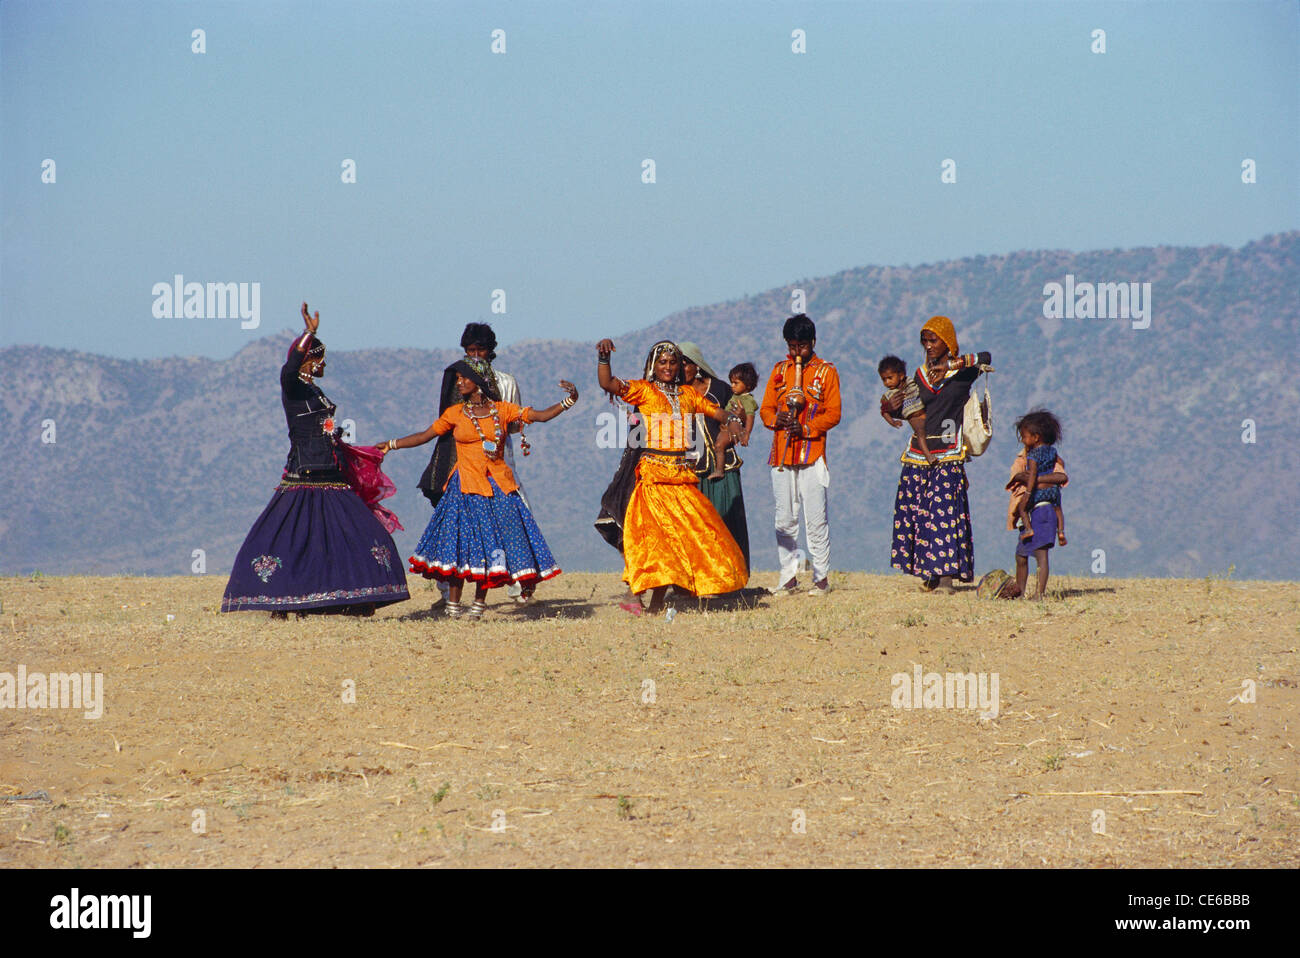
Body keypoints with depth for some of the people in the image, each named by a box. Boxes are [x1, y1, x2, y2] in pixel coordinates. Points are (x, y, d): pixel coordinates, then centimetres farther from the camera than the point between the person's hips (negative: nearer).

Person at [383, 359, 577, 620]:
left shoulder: (502, 410, 6)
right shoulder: (455, 414, 6)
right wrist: (390, 445, 11)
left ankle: (479, 603, 10)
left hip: (498, 486, 1)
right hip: (466, 487, -1)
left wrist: (568, 401, -10)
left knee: (490, 542, 0)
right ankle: (453, 605, -2)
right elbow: (424, 436, 13)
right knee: (461, 542, -7)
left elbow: (541, 415, 3)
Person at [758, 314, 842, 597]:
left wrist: (806, 428, -17)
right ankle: (788, 578, 8)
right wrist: (776, 419, -9)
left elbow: (833, 413, -2)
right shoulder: (780, 370, 15)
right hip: (781, 454, 4)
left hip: (812, 453, -4)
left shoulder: (826, 372, 3)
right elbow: (766, 408, 14)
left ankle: (821, 578, -1)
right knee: (784, 520, 3)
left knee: (815, 518, -6)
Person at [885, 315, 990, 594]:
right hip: (919, 452, 6)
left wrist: (949, 366, -27)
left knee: (943, 508, -13)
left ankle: (946, 578, -14)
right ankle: (930, 575, 7)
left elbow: (986, 358, -19)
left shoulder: (963, 371, 1)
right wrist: (891, 408, -4)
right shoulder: (921, 374, 16)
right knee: (915, 509, 0)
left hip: (947, 453, -6)